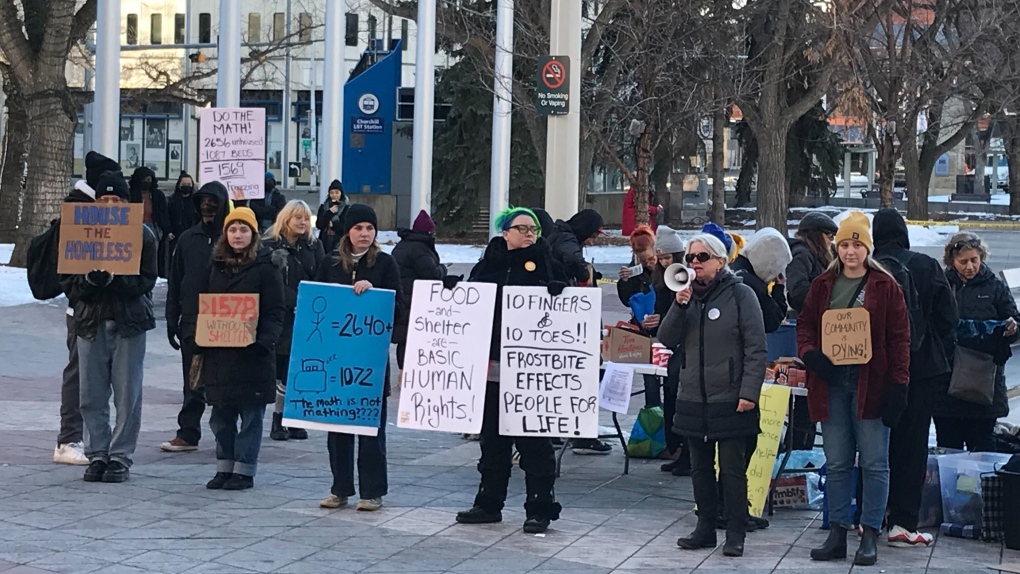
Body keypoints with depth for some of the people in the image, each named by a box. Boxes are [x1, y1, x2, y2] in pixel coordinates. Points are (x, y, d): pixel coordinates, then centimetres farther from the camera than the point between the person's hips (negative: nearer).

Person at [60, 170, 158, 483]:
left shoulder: (142, 235, 1)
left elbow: (146, 280, -5)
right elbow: (67, 280, 5)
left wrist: (115, 280, -19)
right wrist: (89, 280, -15)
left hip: (129, 322, -2)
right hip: (91, 321, 2)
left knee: (127, 394, 0)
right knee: (92, 394, 4)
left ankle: (120, 457, 7)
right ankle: (97, 455, 13)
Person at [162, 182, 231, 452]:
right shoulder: (188, 239, 10)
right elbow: (175, 283, 12)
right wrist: (172, 321, 7)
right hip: (191, 322, 4)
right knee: (193, 382, 7)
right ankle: (188, 433, 11)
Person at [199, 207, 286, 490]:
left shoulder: (266, 268, -4)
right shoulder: (217, 266, 12)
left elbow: (276, 311, -7)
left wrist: (265, 340, -21)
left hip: (251, 353, -5)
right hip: (218, 352, 5)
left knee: (251, 414, 0)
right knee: (221, 414, 9)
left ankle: (244, 470, 6)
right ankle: (224, 468, 17)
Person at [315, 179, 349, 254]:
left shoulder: (347, 208, 0)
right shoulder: (324, 207, 10)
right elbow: (319, 225, -1)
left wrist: (333, 224, -7)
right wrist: (330, 212, -9)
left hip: (340, 244, -3)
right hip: (325, 243, 3)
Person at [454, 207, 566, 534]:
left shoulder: (543, 261, 4)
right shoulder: (489, 263, 11)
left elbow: (562, 294, 0)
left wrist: (558, 288, -21)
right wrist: (454, 288, -3)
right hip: (491, 361, 4)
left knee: (532, 438, -1)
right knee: (492, 435, 11)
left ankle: (539, 509, 5)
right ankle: (489, 504, 21)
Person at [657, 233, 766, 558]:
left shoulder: (740, 294, -6)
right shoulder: (687, 295, 10)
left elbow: (756, 348, -9)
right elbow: (666, 341, 4)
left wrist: (749, 392, -16)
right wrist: (679, 306, -10)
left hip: (730, 400, -5)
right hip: (693, 398, 6)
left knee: (732, 468, -1)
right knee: (700, 467, 11)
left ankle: (736, 534, 5)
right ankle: (705, 529, 20)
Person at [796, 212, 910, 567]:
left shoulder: (885, 286, -1)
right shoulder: (823, 285, 9)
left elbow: (899, 337, -3)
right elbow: (805, 324, 12)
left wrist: (898, 384, -11)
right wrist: (810, 354, -9)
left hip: (871, 383, -3)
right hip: (831, 383, 4)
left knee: (874, 463, 0)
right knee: (836, 463, 9)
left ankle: (870, 537, 6)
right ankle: (837, 534, 14)